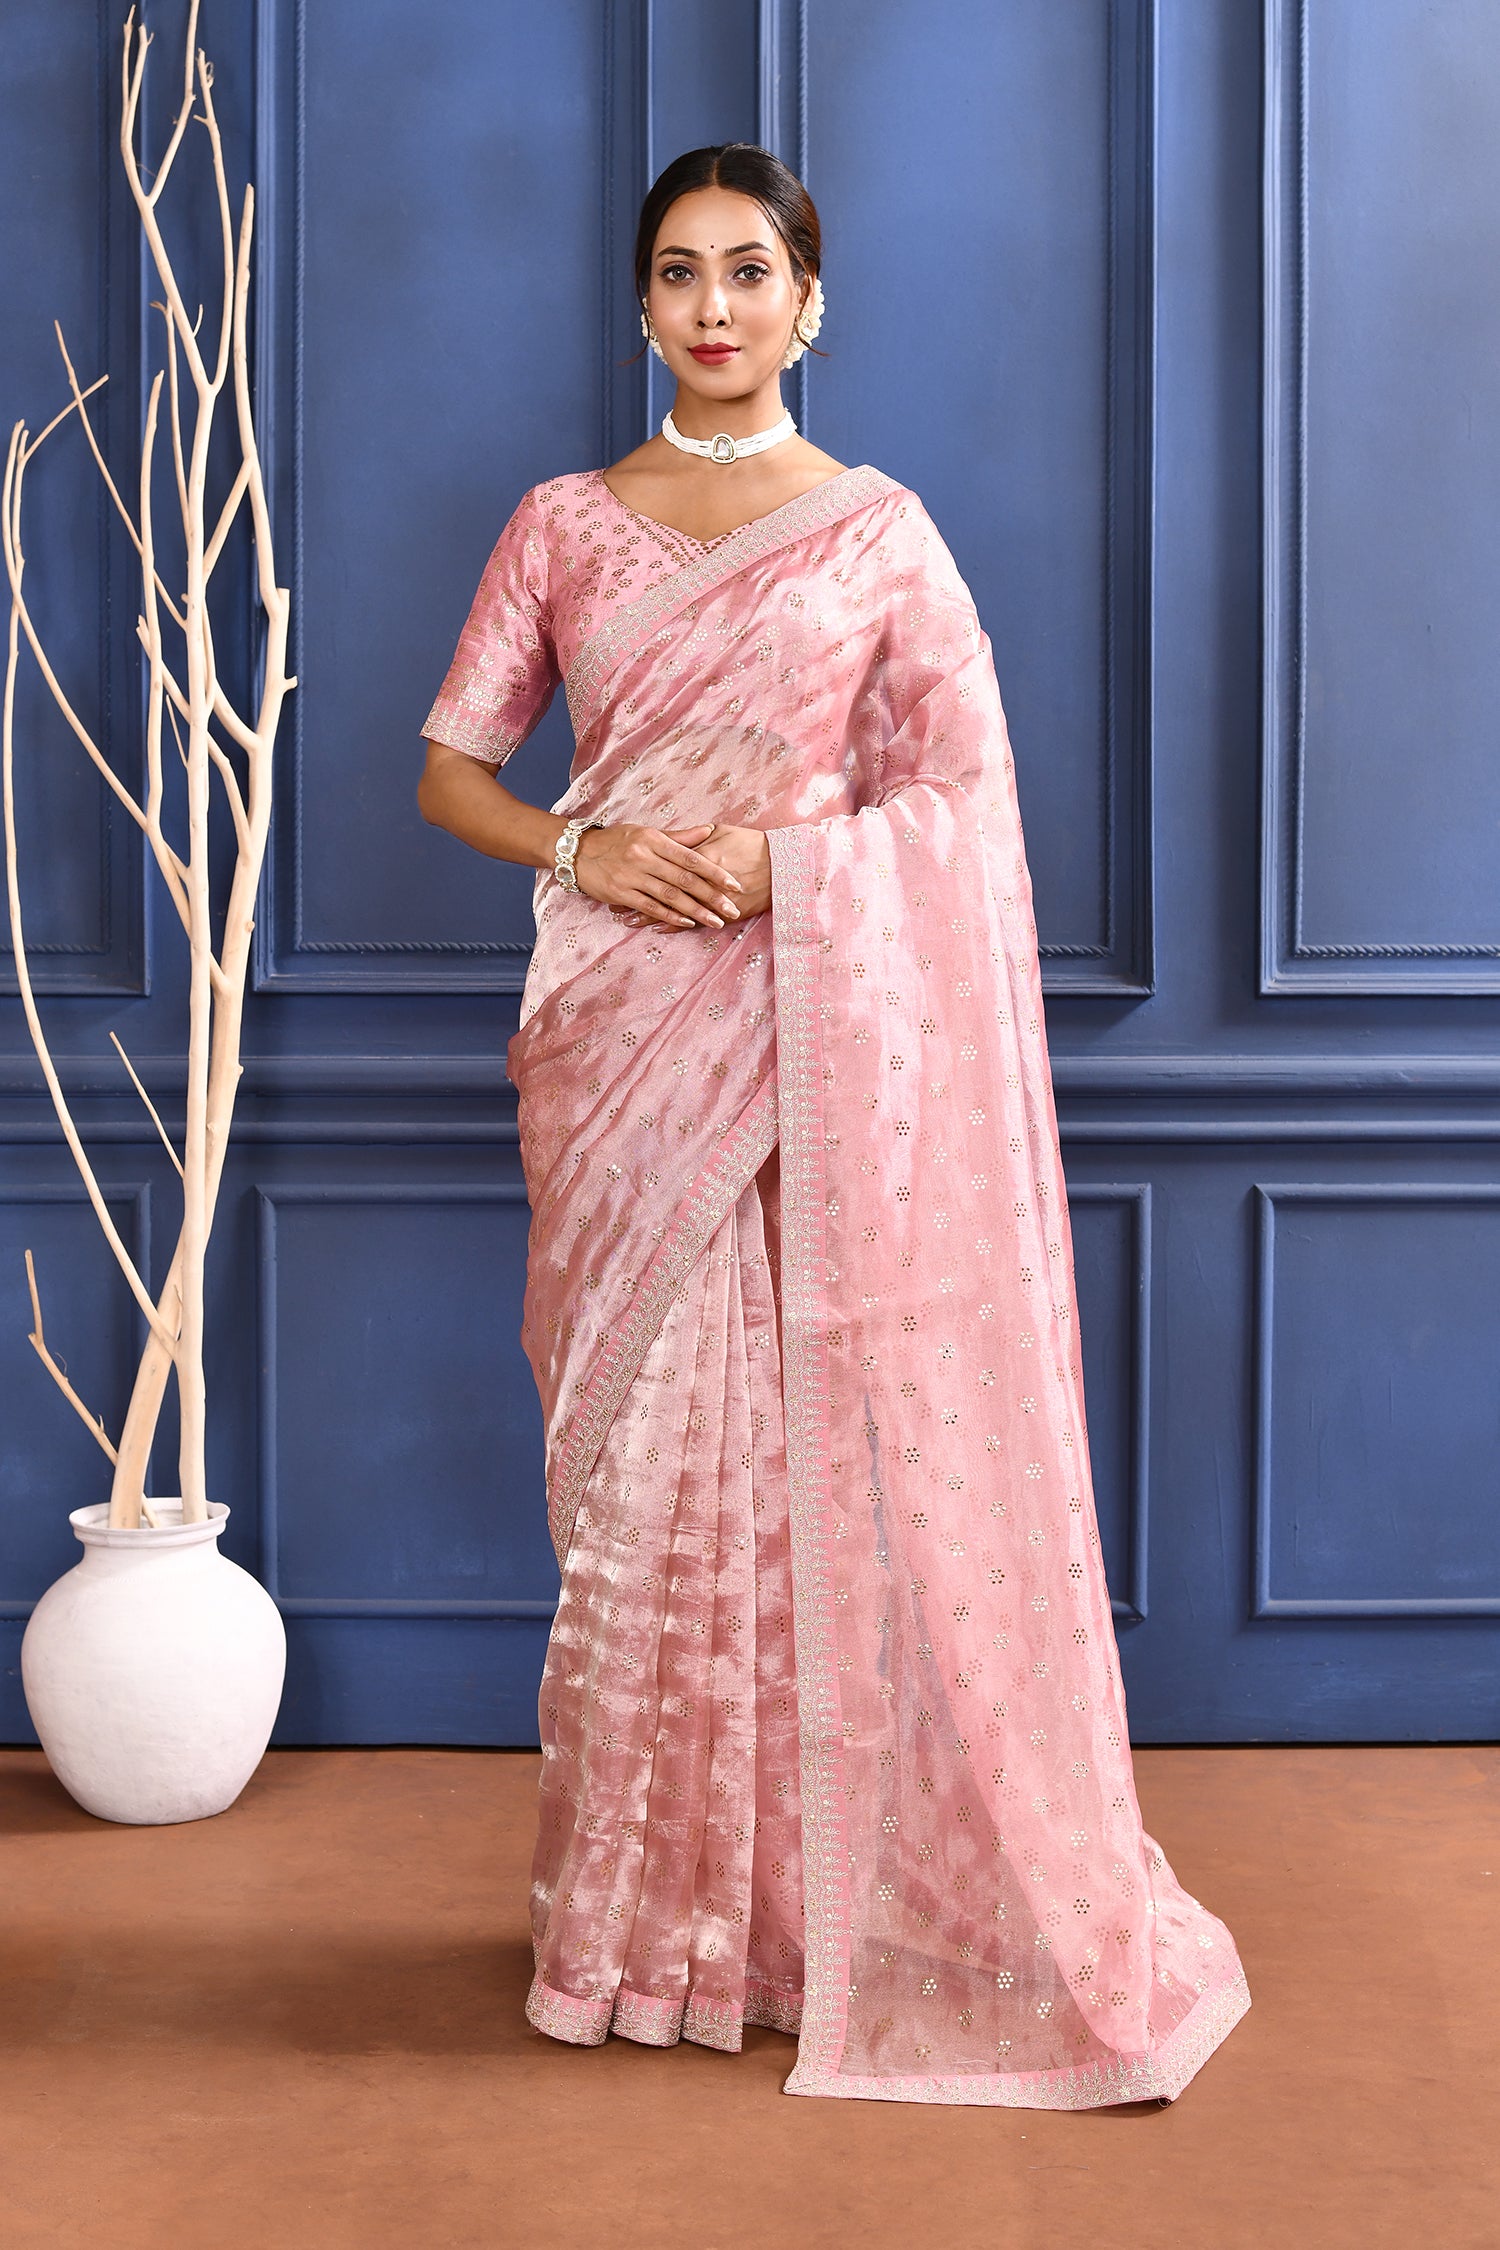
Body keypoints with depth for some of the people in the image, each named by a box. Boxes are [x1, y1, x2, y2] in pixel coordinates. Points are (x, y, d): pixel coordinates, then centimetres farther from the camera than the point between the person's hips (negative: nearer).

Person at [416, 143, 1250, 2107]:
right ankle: (651, 1914, 16)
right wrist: (580, 849, -10)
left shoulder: (881, 531, 5)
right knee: (643, 1453, 3)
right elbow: (450, 766, 9)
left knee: (833, 1448, -3)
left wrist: (782, 856, -14)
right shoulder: (563, 524, 9)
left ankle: (845, 1902, 10)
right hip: (621, 1035, 2)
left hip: (827, 1032, -1)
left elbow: (965, 793, 2)